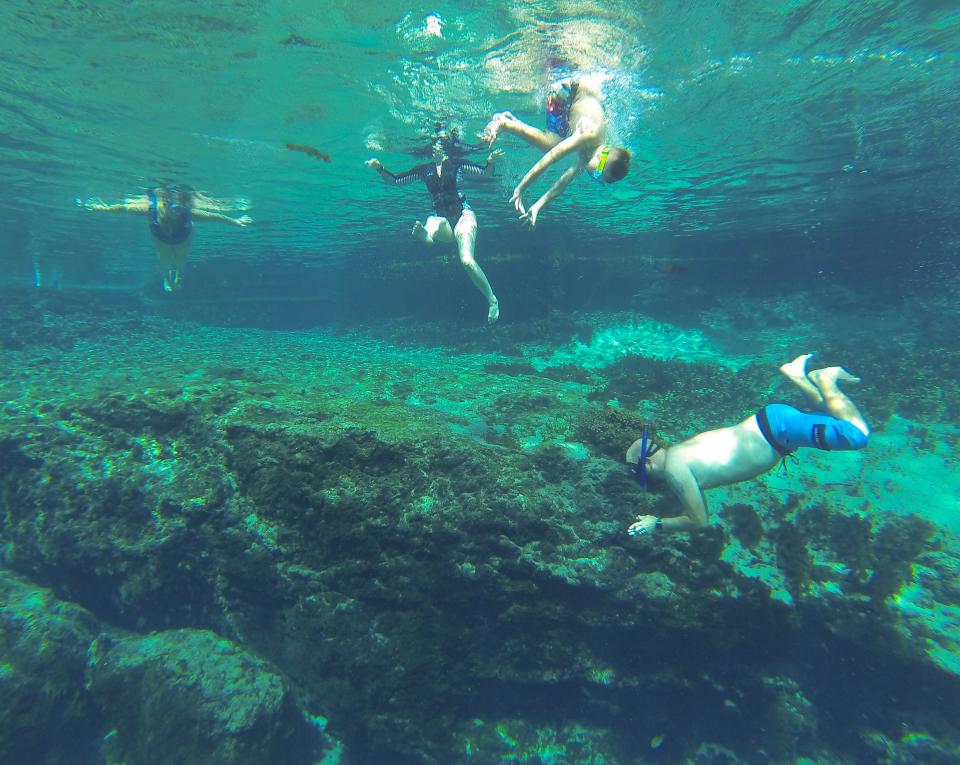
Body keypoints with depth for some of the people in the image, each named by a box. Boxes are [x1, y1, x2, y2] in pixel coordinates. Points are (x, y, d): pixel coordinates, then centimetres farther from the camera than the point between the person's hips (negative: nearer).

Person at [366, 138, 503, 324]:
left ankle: (492, 300, -14)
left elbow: (486, 173, 0)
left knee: (467, 260, -22)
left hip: (463, 214, -4)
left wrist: (491, 162, -22)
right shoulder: (424, 169, 13)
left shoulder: (456, 163, 7)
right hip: (440, 217, 4)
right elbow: (394, 181, 14)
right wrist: (380, 169, -3)